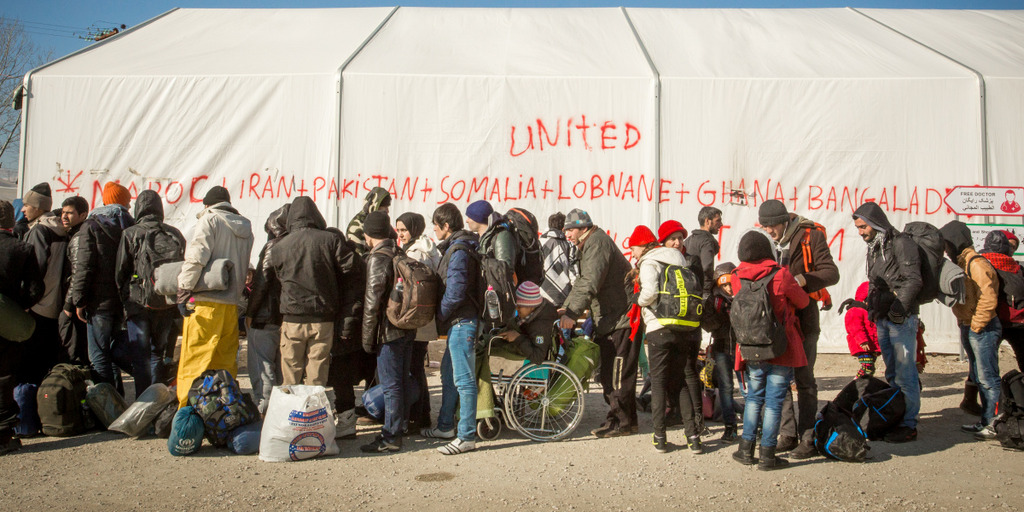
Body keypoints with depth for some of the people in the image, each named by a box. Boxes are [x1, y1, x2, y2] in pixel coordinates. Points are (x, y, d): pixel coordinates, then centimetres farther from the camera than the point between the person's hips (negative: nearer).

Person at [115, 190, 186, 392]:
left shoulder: (130, 234, -5)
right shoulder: (175, 234, 5)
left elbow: (120, 272, -2)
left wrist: (126, 299, 11)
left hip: (140, 303, -3)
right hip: (169, 305, 3)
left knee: (140, 358, 3)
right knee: (160, 354, 14)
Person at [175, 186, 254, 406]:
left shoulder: (210, 220, -4)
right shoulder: (244, 227, 16)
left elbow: (196, 257, -16)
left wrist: (184, 290, -15)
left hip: (205, 300, -6)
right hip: (232, 303, 7)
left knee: (193, 362, -2)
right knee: (227, 360, 13)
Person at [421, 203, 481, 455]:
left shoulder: (459, 251, -17)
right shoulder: (456, 247, 15)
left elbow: (455, 293, -23)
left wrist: (440, 316, -10)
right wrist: (443, 317, 14)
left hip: (462, 322, -11)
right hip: (458, 322, 11)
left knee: (463, 379, -6)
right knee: (449, 374, 20)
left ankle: (467, 437, 0)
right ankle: (445, 427, 33)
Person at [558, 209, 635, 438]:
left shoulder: (597, 242, -15)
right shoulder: (589, 246, 19)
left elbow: (590, 284, -26)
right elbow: (581, 282, 22)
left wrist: (572, 314, -29)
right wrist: (566, 307, 11)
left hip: (622, 319, -11)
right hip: (609, 319, 11)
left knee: (617, 373, -6)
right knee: (609, 373, 14)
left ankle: (620, 421, 2)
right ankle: (627, 420, 22)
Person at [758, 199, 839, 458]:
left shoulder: (810, 235, -7)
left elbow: (831, 273, -12)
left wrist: (800, 280, -26)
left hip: (804, 315, -6)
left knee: (803, 378, -4)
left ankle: (808, 440, 3)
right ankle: (789, 435, 15)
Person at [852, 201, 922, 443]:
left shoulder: (901, 243, -8)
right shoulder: (873, 248, 17)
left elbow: (913, 281, -15)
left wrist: (898, 310, -20)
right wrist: (870, 307, 14)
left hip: (902, 318, -8)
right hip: (882, 319, 8)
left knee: (905, 373, -5)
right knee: (892, 374, 12)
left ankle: (909, 425, 2)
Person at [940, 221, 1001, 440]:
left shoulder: (976, 264, -17)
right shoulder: (961, 264, 14)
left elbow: (988, 299, -23)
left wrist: (976, 326, -17)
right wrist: (965, 326, 13)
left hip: (983, 330, -10)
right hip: (968, 328, 10)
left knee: (988, 379, -5)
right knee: (979, 379, 15)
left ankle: (995, 425, 1)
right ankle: (986, 422, 24)